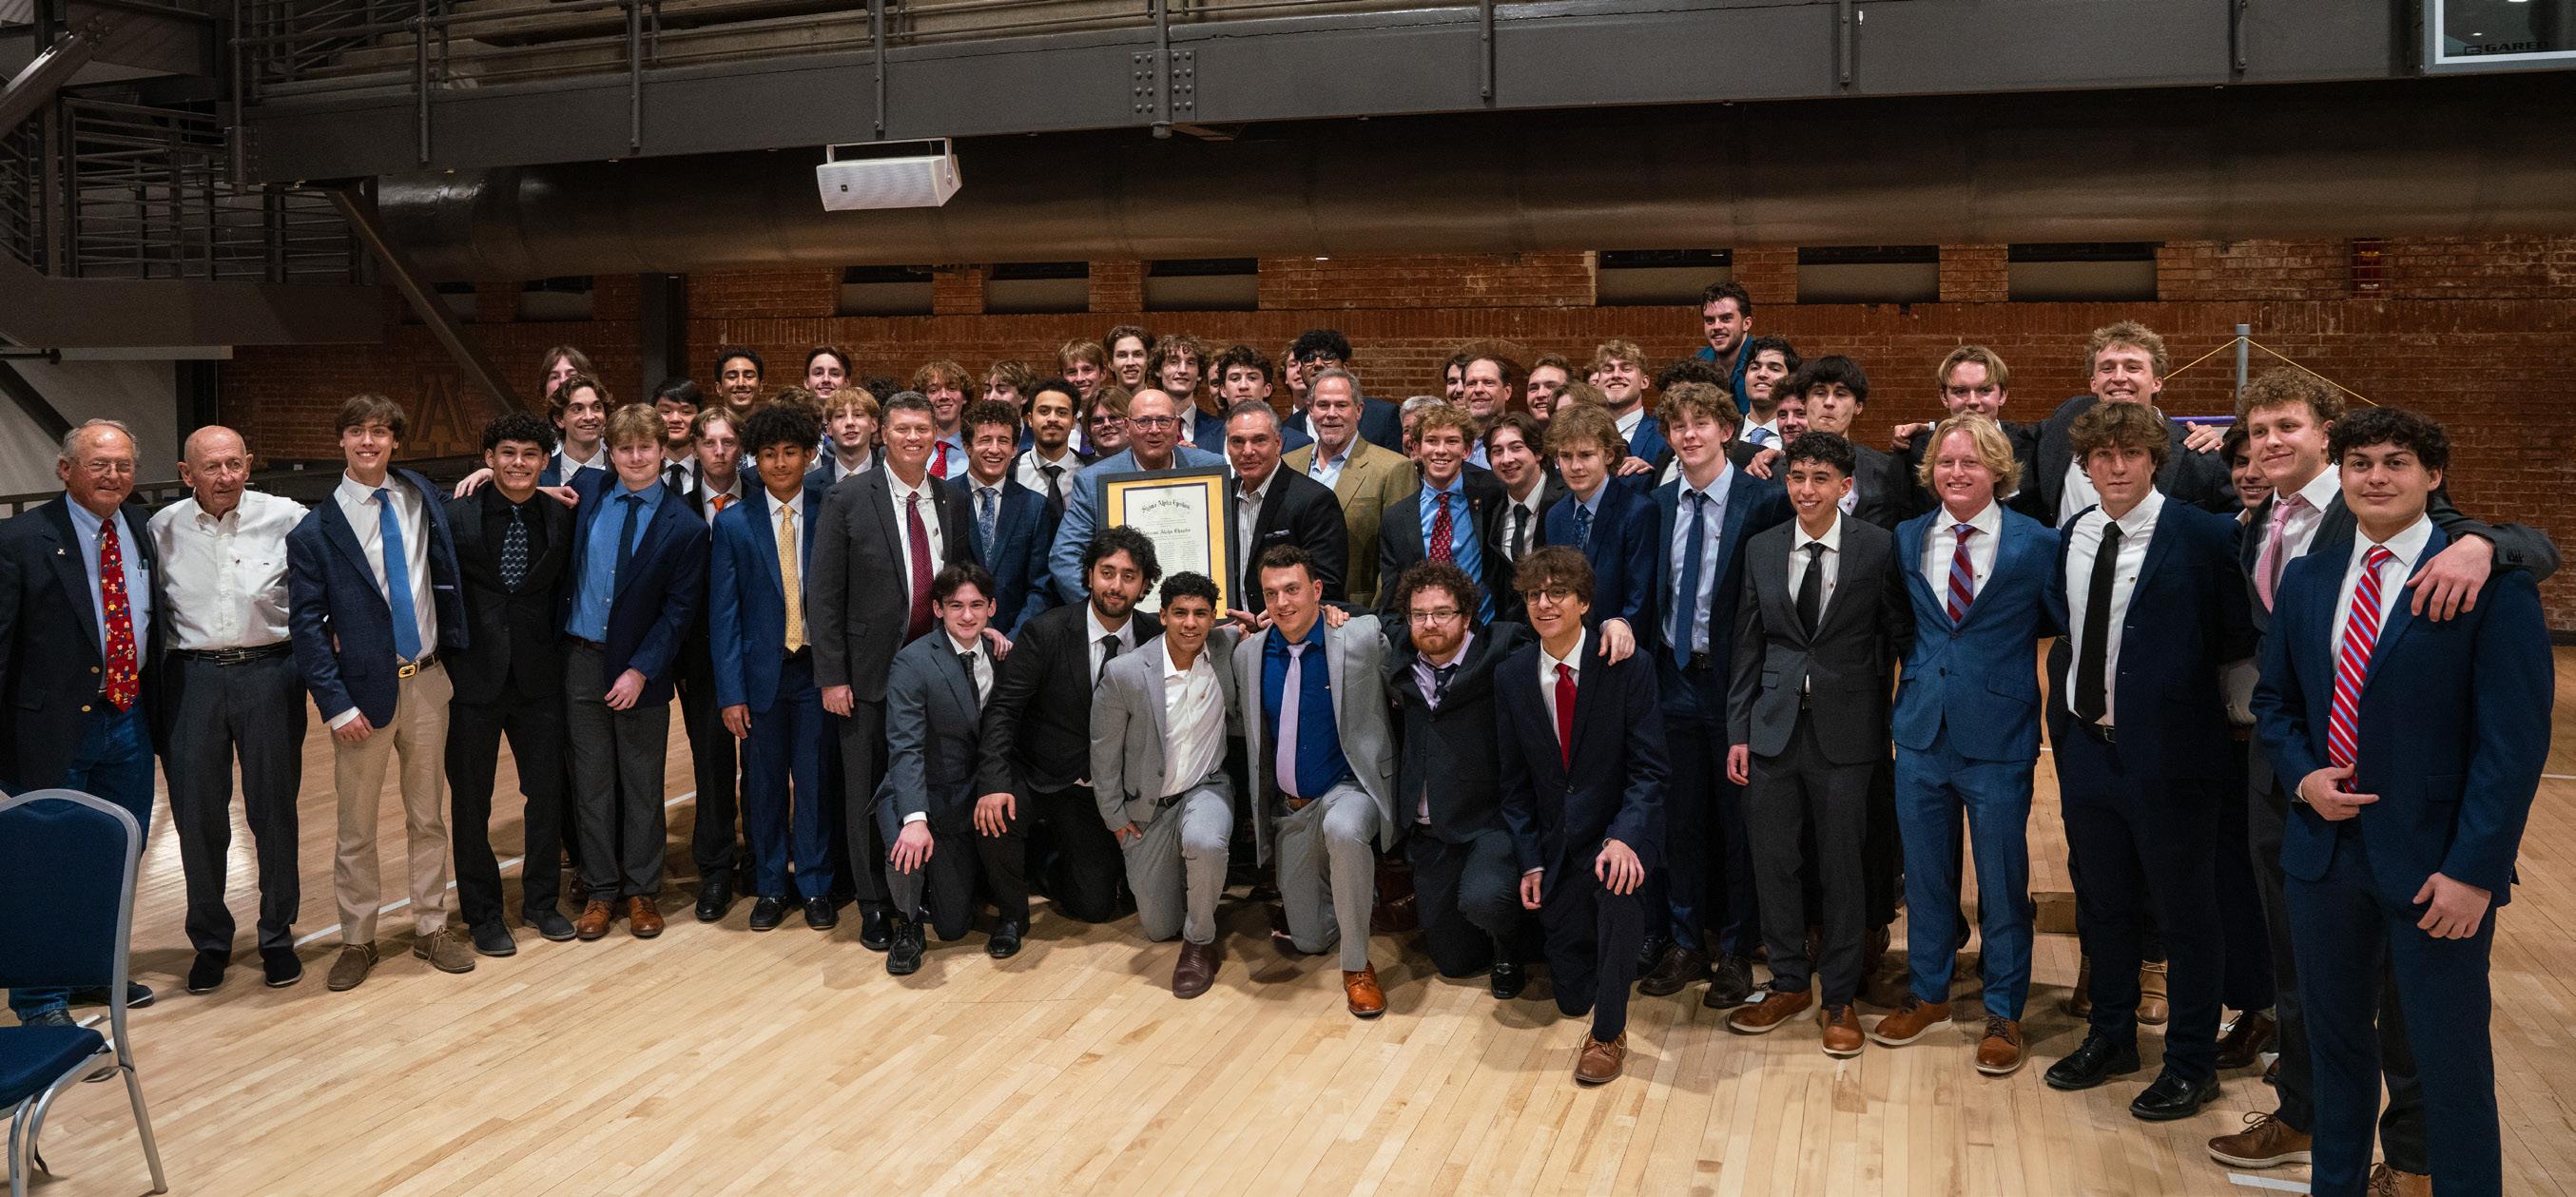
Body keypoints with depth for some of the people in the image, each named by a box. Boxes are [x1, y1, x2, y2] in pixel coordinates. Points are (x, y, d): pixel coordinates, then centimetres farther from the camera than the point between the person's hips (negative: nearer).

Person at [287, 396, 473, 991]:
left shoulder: (420, 497, 4)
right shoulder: (316, 531, -6)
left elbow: (446, 570, 21)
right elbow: (305, 623, -7)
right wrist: (335, 703, -12)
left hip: (427, 680, 3)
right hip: (364, 688, -3)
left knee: (428, 816, 13)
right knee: (356, 828, 8)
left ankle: (431, 928, 24)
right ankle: (357, 940, 21)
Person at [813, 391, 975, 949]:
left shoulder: (954, 504, 7)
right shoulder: (848, 500, -5)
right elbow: (824, 595, -6)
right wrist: (832, 676, -10)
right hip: (871, 673, -3)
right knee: (868, 793, 6)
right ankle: (874, 905, 20)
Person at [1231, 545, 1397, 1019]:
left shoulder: (1362, 638, -13)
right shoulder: (1249, 653, 0)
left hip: (1351, 789, -5)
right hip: (1290, 809, 5)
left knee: (1343, 830, -41)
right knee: (1308, 940, 7)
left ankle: (1357, 966, -22)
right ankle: (1356, 890, 41)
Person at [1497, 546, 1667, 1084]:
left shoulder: (1627, 667, -11)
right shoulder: (1511, 676, 0)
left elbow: (1648, 769, -13)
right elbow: (1514, 780, 6)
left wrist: (1624, 838, -30)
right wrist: (1531, 861, -1)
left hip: (1619, 835, -3)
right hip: (1555, 841, 4)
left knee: (1616, 887, -39)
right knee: (1574, 994, 4)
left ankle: (1609, 1034, -18)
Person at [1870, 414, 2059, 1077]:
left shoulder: (2036, 543, -6)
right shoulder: (1907, 539, 5)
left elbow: (2056, 623, 0)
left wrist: (1998, 636, -8)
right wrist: (1918, 672, 5)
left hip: (1998, 738, -3)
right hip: (1922, 731, 3)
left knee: (2003, 880, 6)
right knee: (1925, 873, 14)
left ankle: (2003, 1012, 22)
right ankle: (1929, 993, 31)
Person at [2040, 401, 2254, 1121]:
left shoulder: (2204, 537, -12)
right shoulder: (2069, 539, 6)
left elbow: (2239, 637, -10)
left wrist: (2174, 671, -8)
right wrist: (2067, 710, 9)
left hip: (2166, 753, -5)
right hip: (2086, 745, 6)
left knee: (2185, 912, 8)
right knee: (2102, 904, 19)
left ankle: (2191, 1063, 23)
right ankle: (2111, 1038, 36)